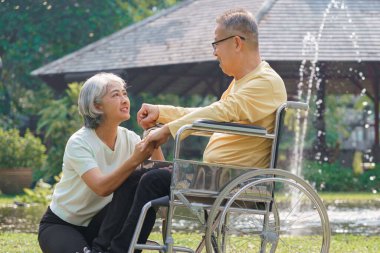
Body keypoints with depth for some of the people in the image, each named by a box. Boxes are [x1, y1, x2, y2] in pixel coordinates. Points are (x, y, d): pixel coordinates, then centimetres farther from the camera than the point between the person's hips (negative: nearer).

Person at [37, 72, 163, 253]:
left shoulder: (128, 138, -4)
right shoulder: (79, 143, -20)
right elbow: (102, 187, -34)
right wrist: (133, 160, -47)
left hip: (97, 223, 5)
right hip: (60, 226, -5)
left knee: (139, 180, -22)